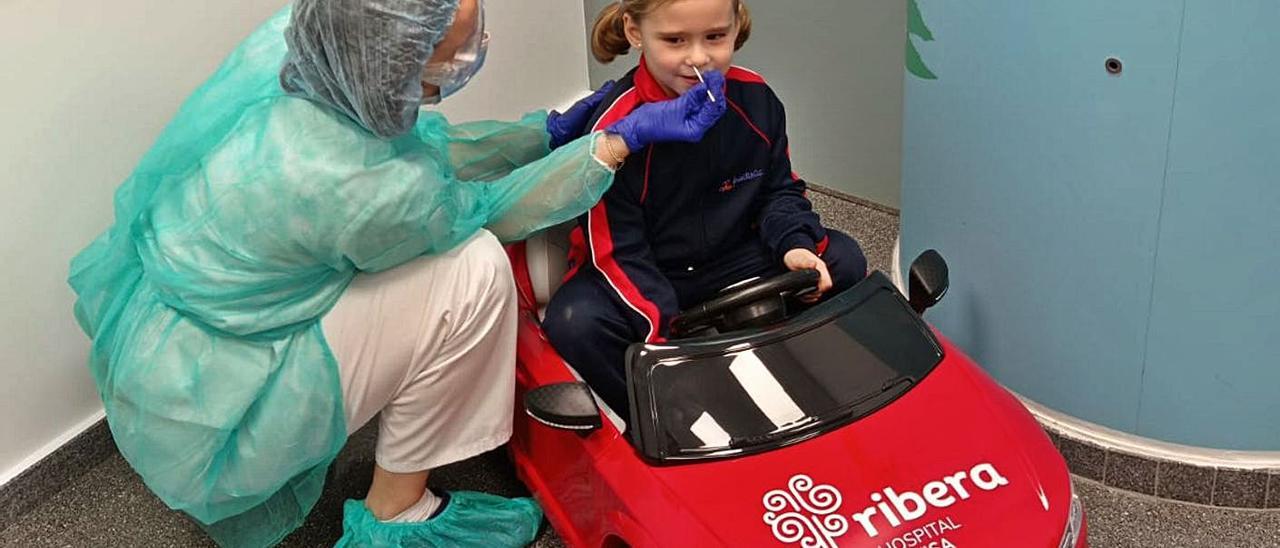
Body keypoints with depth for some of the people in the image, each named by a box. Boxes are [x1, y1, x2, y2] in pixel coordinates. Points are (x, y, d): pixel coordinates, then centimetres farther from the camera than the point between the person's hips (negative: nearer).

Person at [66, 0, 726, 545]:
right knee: (473, 271, -18)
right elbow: (483, 209, -11)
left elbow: (422, 148, 5)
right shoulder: (356, 187, -33)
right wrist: (623, 139, -7)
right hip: (195, 413, -8)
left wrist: (549, 131, 8)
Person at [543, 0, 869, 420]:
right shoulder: (613, 126, -21)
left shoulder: (755, 99, -7)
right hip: (644, 274, -4)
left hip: (735, 265, 4)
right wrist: (666, 331, -31)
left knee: (842, 261, -9)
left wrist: (794, 244, -15)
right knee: (574, 321, -33)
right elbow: (617, 251, -19)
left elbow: (779, 189, 8)